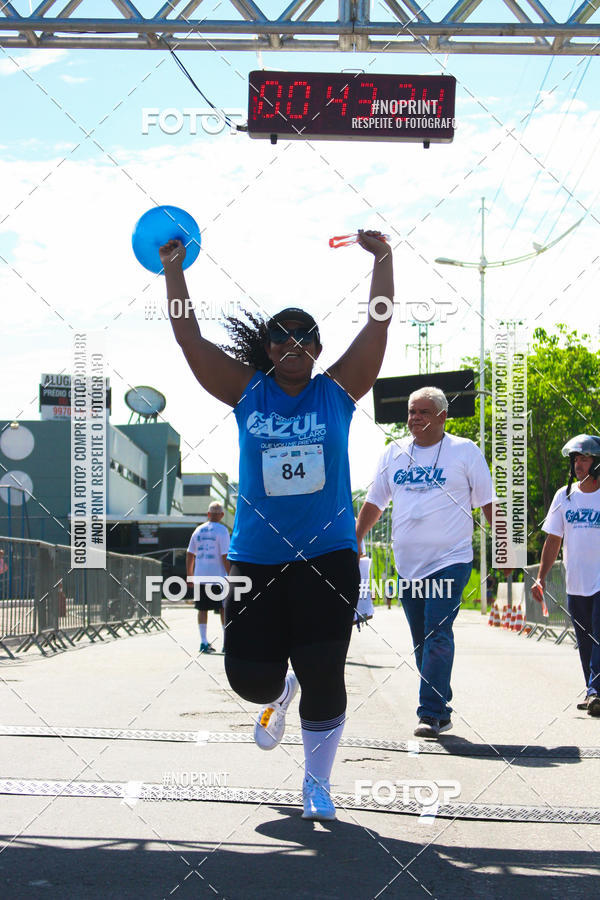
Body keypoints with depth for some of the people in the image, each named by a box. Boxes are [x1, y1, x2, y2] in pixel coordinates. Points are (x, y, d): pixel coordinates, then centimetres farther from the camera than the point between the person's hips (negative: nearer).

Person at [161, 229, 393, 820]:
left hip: (327, 555, -1)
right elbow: (189, 339, 1)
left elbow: (378, 326, -1)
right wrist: (173, 269, -2)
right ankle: (280, 691, 38)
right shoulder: (247, 394, 4)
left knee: (322, 676, -6)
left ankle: (316, 783, 13)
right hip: (256, 556, 1)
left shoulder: (336, 391, 3)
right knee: (251, 677, -1)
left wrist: (382, 258, -4)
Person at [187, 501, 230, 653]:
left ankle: (204, 642, 6)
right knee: (224, 609, 3)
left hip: (200, 576, 4)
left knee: (202, 609, 8)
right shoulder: (222, 530, -7)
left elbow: (189, 555, 11)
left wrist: (189, 575, 19)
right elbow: (225, 556, -13)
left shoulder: (198, 530, 9)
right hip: (218, 576, -4)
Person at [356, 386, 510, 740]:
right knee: (422, 641, 8)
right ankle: (441, 712, 18)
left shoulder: (465, 451, 1)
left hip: (450, 561, -5)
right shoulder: (394, 453, 12)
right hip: (408, 564, 5)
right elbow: (374, 502, 19)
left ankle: (432, 713, -16)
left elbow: (488, 503, 5)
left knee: (438, 637, -15)